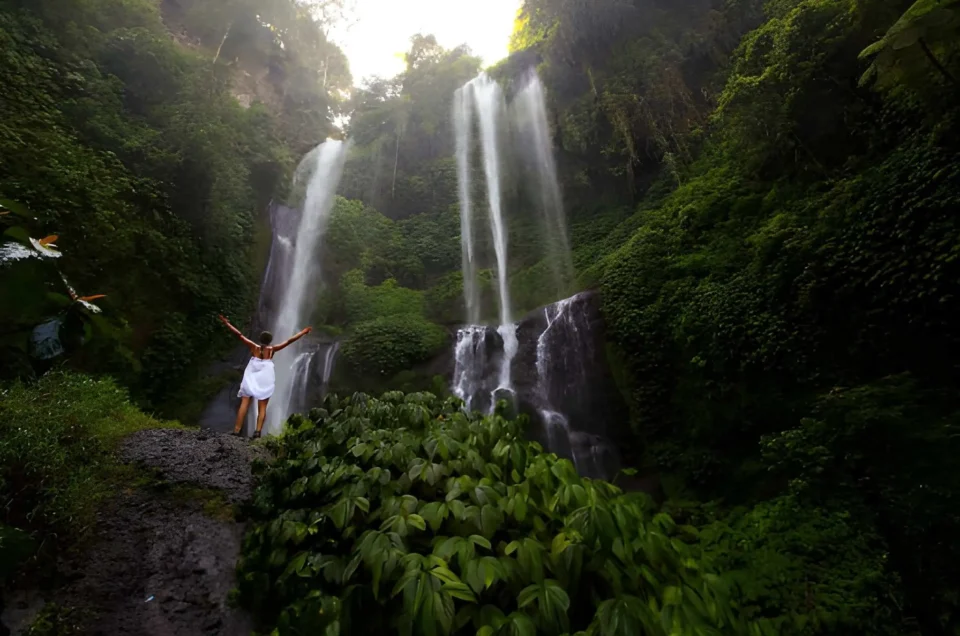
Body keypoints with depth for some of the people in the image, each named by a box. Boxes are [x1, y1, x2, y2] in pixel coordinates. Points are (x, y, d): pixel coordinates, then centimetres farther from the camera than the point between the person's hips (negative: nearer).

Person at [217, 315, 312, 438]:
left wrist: (227, 323, 10)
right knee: (262, 407, 2)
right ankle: (258, 431, -9)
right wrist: (304, 332, 3)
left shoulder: (254, 347, -1)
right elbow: (289, 341, -2)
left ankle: (237, 430, -2)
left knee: (244, 404, 2)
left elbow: (239, 335, 2)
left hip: (251, 378, 1)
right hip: (265, 380, -1)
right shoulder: (272, 349, -3)